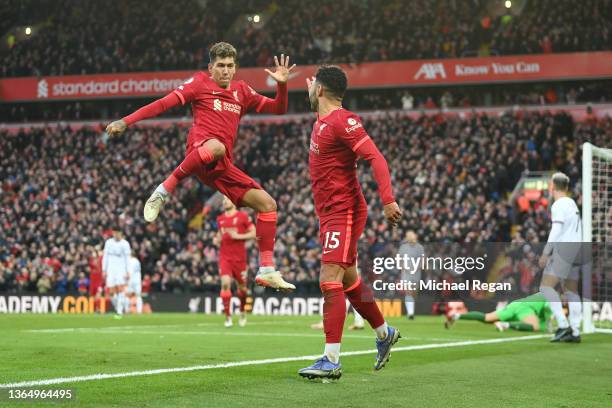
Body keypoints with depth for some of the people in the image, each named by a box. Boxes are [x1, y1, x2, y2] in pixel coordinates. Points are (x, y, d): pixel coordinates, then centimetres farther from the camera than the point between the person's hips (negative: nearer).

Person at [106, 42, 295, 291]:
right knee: (216, 146, -44)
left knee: (266, 203, 0)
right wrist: (126, 121, -6)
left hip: (221, 167, 6)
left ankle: (266, 271, 3)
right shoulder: (200, 83, 10)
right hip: (199, 148, -6)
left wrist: (282, 84, 7)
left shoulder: (241, 91, 24)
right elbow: (164, 104, 2)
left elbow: (278, 109, 26)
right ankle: (164, 191, -29)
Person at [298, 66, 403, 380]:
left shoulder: (342, 121, -16)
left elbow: (376, 158, -24)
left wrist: (387, 199, -30)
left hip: (343, 213, -10)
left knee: (330, 281, -16)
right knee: (348, 281, 18)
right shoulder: (322, 120, 12)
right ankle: (384, 334, 36)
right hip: (330, 214, 10)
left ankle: (331, 361, -18)